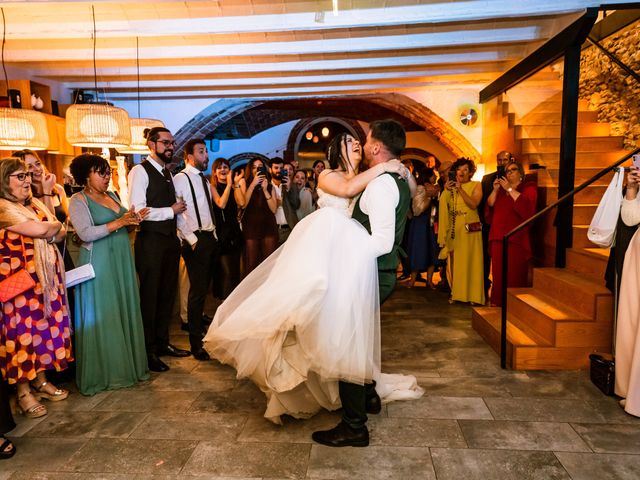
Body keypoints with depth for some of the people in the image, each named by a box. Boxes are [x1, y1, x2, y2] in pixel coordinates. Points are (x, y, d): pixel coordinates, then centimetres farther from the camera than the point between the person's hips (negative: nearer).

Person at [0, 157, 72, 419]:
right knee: (22, 330, 0)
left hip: (45, 276, 7)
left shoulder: (35, 204, 13)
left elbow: (61, 232, 9)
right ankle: (23, 392, 13)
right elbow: (37, 230, -22)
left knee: (45, 325, 11)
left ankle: (40, 380, 26)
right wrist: (54, 226, -2)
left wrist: (45, 232, -11)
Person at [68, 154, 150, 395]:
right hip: (99, 265, -7)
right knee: (102, 317, 1)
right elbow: (85, 233, -19)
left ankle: (126, 364, 22)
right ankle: (103, 372, 14)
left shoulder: (112, 195, 14)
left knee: (125, 311, 10)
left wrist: (133, 220, -4)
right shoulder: (78, 200, -7)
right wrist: (118, 222, -23)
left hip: (121, 261, 7)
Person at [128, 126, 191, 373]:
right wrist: (171, 211, -12)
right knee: (149, 296, 2)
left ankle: (162, 343, 28)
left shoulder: (167, 173, 18)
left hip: (170, 239, 8)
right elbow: (138, 210, -19)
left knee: (167, 294, 14)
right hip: (150, 241, -8)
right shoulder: (140, 171, -8)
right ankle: (148, 351, 14)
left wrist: (178, 223, 12)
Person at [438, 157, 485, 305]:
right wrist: (446, 191, -8)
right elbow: (444, 206, 4)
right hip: (453, 229, 3)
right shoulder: (451, 186, 14)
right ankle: (455, 292, 9)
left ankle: (472, 294, 3)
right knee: (453, 261, 2)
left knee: (470, 261, -3)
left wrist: (460, 189, -16)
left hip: (470, 229, -3)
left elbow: (473, 205, -11)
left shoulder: (476, 185, 4)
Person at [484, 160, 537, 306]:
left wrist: (510, 189, -9)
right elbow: (489, 207, 11)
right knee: (498, 275, 4)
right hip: (498, 238, 5)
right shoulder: (501, 189, 22)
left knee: (514, 277, -4)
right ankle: (497, 304, 10)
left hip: (516, 240, -4)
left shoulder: (529, 188, 7)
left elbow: (526, 206, -13)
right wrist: (495, 190, 1)